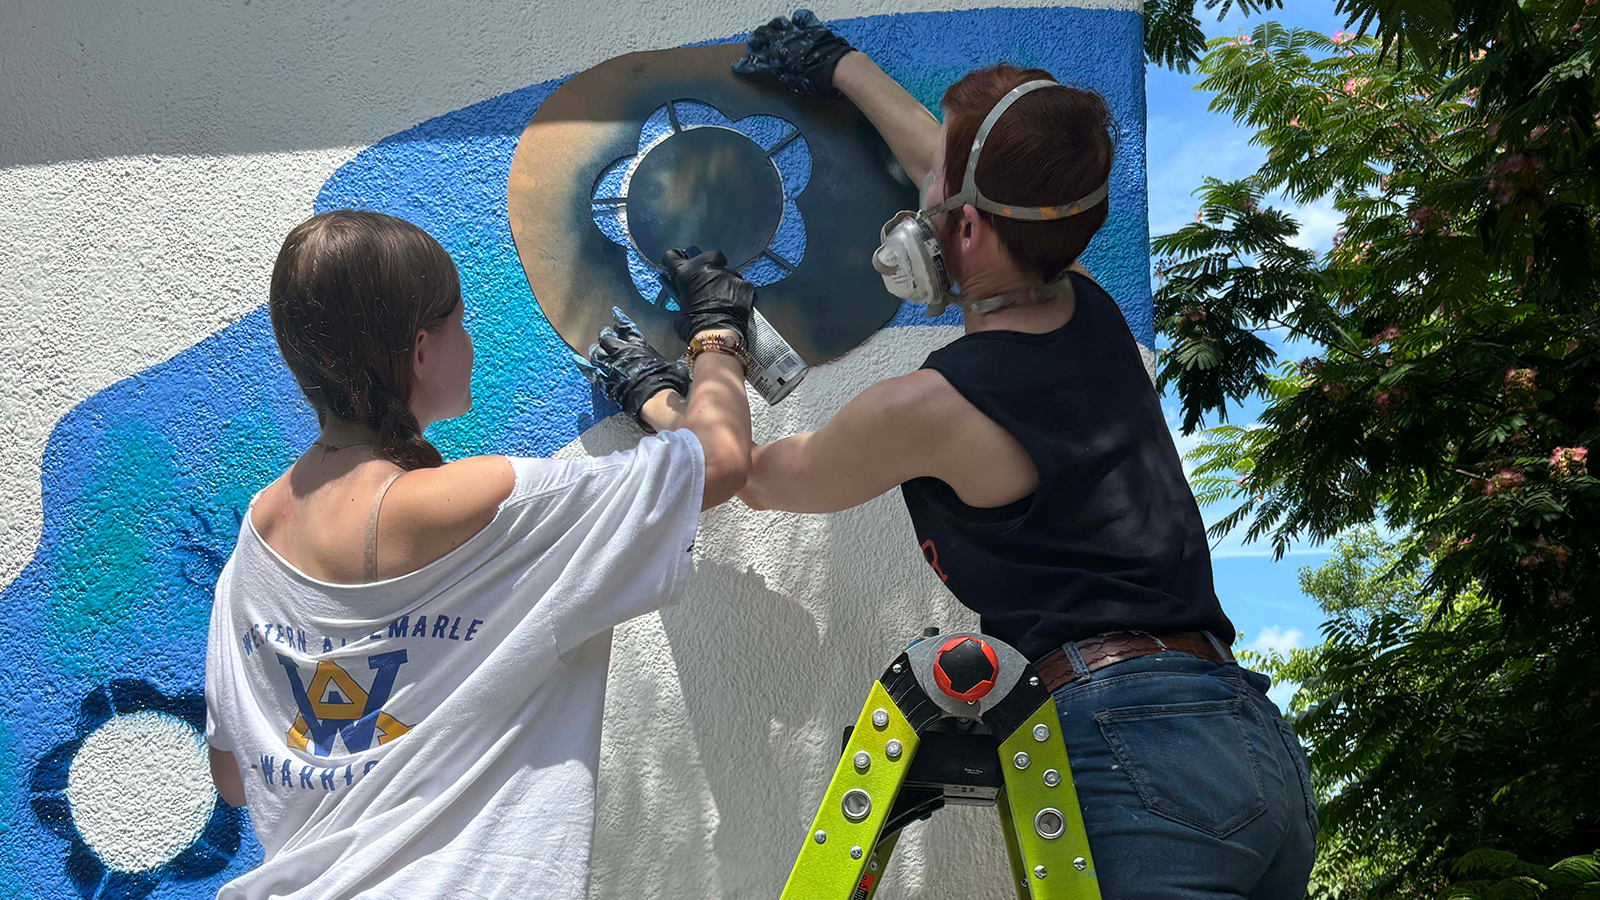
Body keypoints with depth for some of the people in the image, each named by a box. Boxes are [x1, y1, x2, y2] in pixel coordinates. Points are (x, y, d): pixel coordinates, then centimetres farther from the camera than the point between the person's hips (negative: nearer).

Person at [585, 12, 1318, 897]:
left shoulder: (932, 405, -11)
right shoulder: (1095, 313, 10)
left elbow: (759, 476, 10)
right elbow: (982, 181, 30)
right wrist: (841, 66, 44)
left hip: (1138, 758, -8)